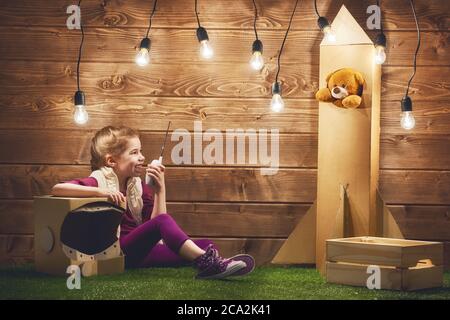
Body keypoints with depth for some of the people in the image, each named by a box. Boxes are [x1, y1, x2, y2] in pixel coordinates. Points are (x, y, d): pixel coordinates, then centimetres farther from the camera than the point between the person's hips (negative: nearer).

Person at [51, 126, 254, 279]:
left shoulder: (139, 186, 17)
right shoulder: (99, 180, 0)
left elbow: (155, 228, 7)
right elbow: (57, 188, -17)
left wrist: (160, 190, -2)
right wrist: (101, 191, -26)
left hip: (138, 251, 7)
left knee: (206, 245, -12)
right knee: (162, 221, -31)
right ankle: (206, 262, -43)